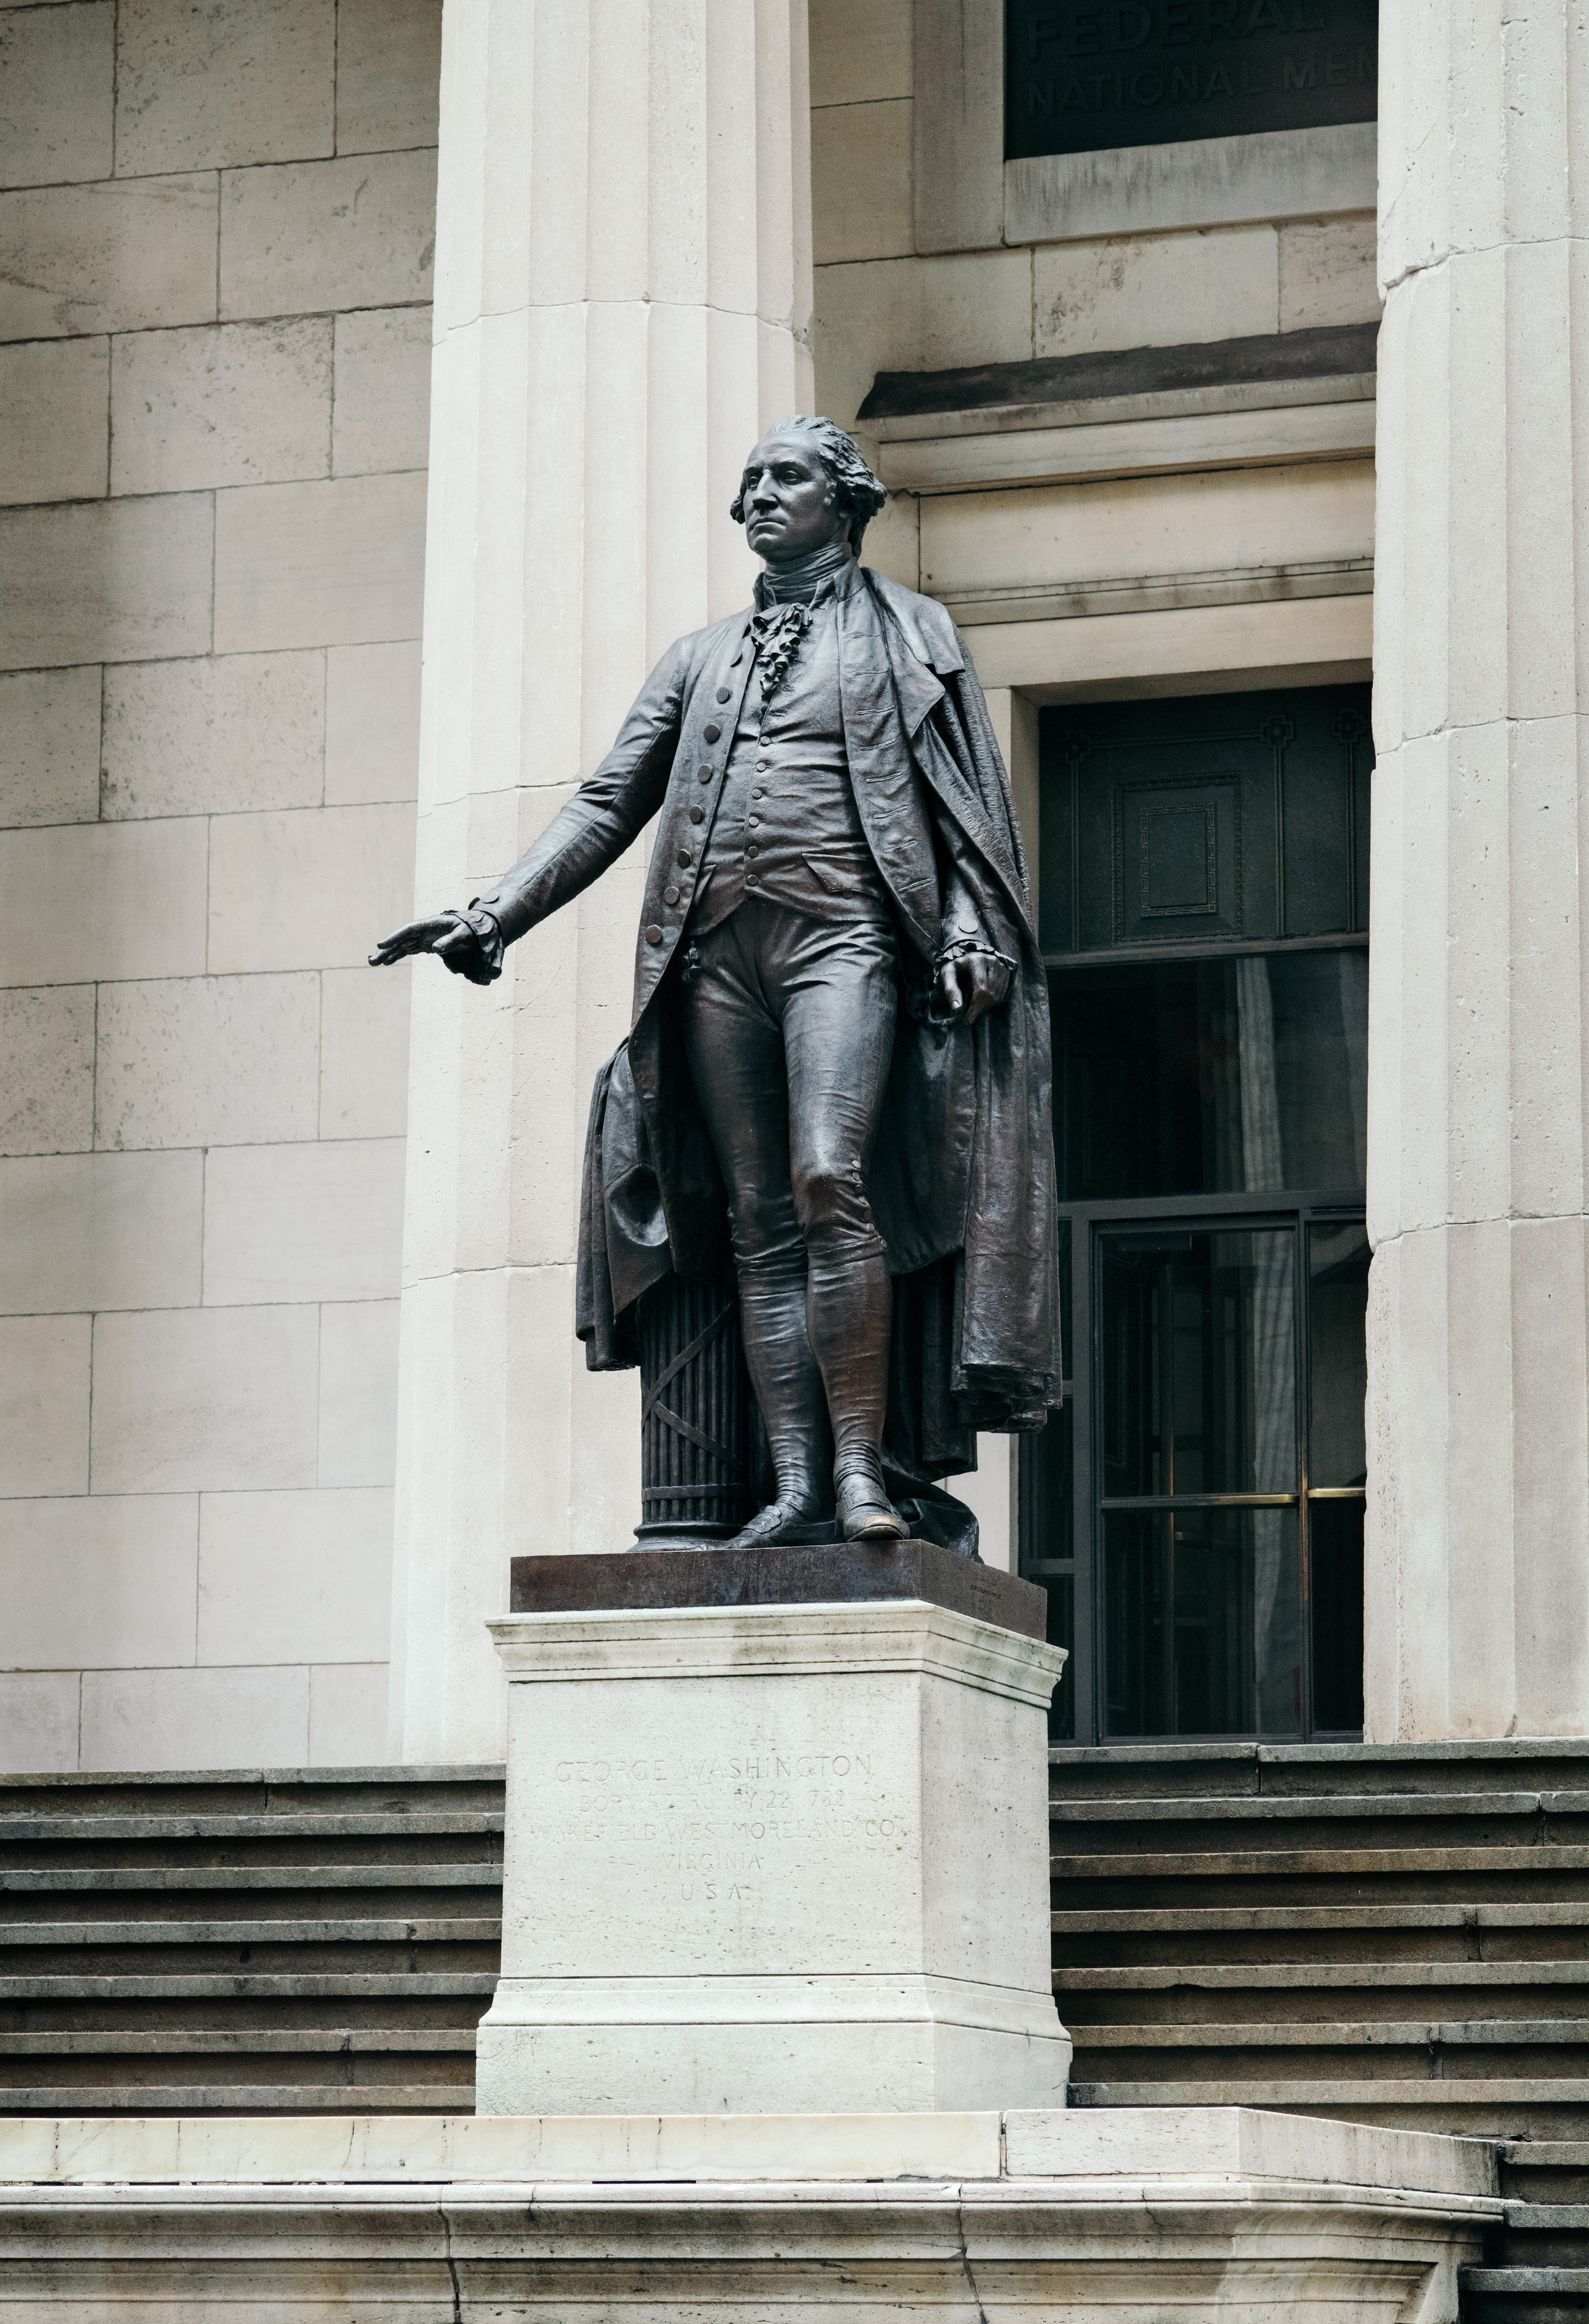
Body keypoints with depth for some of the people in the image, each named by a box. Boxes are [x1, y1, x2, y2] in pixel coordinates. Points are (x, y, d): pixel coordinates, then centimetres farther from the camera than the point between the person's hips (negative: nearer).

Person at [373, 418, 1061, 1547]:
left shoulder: (909, 631, 14)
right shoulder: (700, 659, 24)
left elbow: (968, 799, 7)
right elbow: (607, 805, 20)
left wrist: (967, 934, -9)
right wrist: (494, 916, 8)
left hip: (841, 934, -4)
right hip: (717, 951, 4)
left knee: (831, 1179, -22)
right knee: (762, 1223, -3)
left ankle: (861, 1461, -21)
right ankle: (797, 1477, -6)